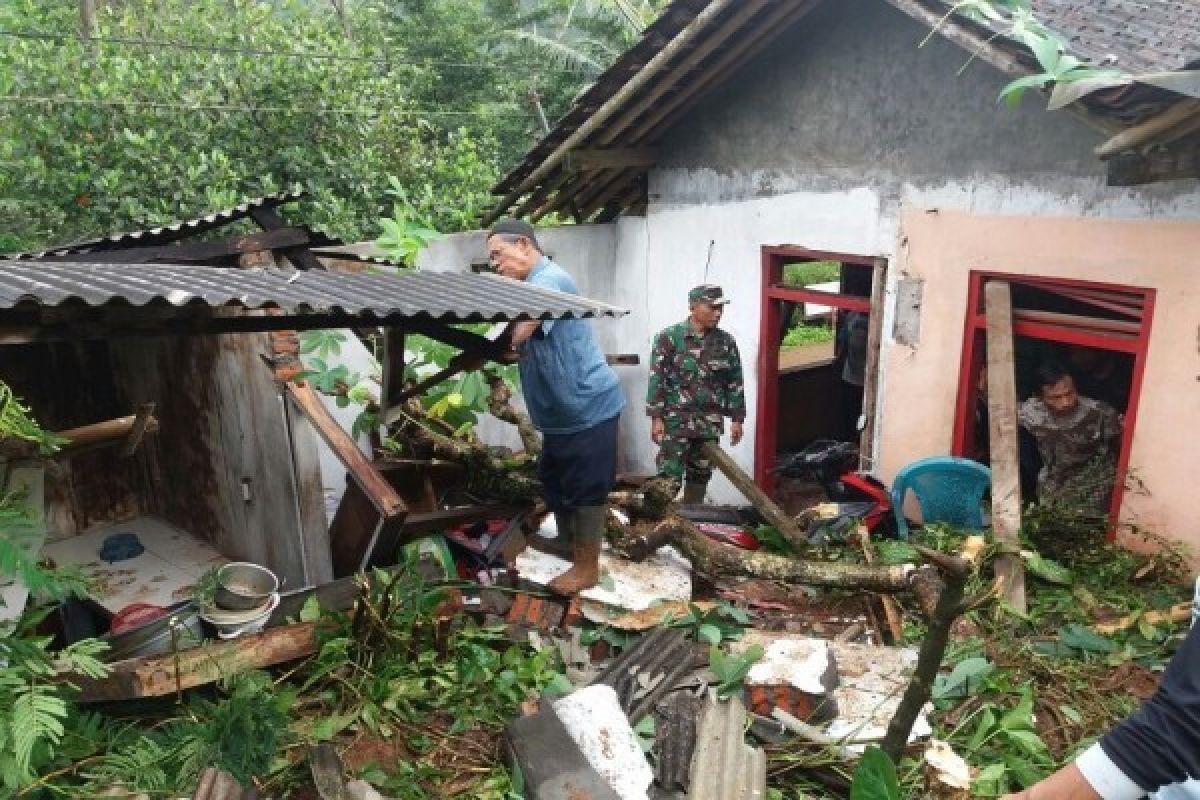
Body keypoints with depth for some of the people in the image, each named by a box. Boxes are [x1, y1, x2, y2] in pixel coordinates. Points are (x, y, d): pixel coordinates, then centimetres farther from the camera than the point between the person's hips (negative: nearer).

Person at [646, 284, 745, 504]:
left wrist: (737, 418, 7)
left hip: (710, 423, 5)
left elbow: (734, 382, 11)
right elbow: (657, 379, -8)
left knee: (701, 475, 13)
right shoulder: (669, 338, -7)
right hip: (676, 421, -4)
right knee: (670, 477, -7)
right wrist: (656, 418, -11)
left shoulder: (726, 342, 6)